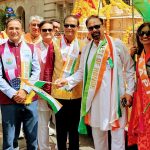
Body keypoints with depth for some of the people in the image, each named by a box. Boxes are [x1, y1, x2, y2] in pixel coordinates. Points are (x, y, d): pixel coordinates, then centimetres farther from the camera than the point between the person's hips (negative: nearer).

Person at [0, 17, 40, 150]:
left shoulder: (31, 48, 8)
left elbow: (36, 71, 3)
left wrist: (25, 90, -9)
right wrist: (13, 94, -13)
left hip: (30, 98, 2)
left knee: (32, 135, 11)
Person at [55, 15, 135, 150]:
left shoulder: (117, 44, -3)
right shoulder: (87, 48, 8)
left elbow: (130, 69, 2)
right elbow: (82, 72, 11)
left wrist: (129, 91, -4)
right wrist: (67, 81, -4)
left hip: (115, 96, -4)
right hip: (95, 97, 4)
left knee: (117, 131, 1)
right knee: (97, 131, 16)